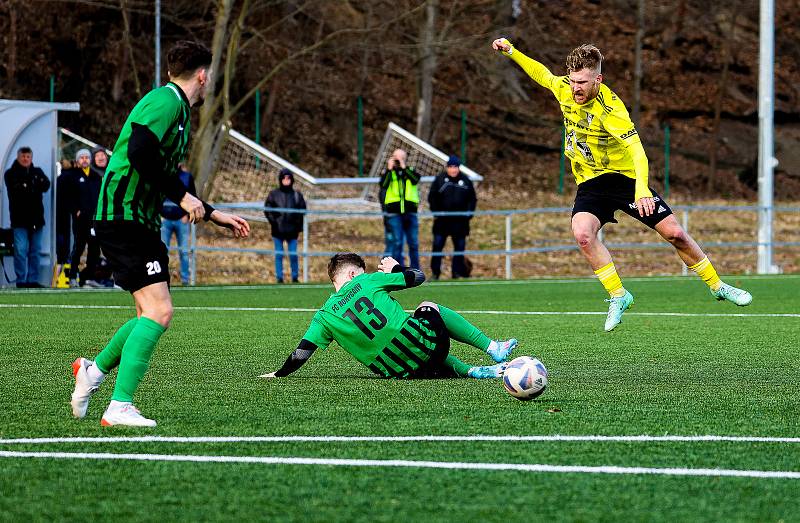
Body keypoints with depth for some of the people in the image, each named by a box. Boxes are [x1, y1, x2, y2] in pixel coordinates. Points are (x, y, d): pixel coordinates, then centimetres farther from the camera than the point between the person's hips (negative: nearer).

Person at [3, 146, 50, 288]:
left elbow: (46, 186, -4)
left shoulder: (37, 172, 14)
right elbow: (14, 189, -14)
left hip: (36, 217, 4)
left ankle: (33, 280, 13)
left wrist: (26, 187, -19)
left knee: (35, 250, 7)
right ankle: (21, 281, -5)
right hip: (20, 218, -4)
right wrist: (34, 188, -17)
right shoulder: (11, 174, 3)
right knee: (21, 250, -8)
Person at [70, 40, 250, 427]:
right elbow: (140, 152, -25)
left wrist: (214, 214, 30)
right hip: (125, 217, -10)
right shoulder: (165, 101, -11)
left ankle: (94, 369, 29)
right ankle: (119, 407, -19)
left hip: (142, 221, 10)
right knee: (158, 311, -17)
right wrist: (182, 197, -19)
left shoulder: (178, 109, 21)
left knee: (152, 313, 14)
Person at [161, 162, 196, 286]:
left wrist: (187, 215, -1)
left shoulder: (187, 176, 8)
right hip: (164, 220, 0)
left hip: (181, 220, 0)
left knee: (184, 252, 0)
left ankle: (185, 280, 3)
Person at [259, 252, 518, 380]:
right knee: (430, 307, 34)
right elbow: (417, 277, 8)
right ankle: (493, 348, 29)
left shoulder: (324, 316, 7)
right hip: (422, 341, -2)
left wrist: (278, 375, 20)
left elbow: (301, 354, 3)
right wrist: (395, 268, 28)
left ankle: (471, 371, 14)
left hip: (396, 371, 2)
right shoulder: (367, 281, 2)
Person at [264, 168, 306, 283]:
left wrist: (299, 225, -2)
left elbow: (302, 210, 9)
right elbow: (267, 209, 4)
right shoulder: (274, 194, 3)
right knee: (278, 255, 2)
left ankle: (295, 278, 12)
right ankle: (279, 278, 8)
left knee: (293, 255, 2)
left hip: (292, 231, 1)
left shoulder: (297, 195, 6)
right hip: (278, 231, 0)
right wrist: (273, 221, -9)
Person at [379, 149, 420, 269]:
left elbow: (416, 179, -9)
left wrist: (404, 167, -12)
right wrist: (389, 169, -12)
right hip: (394, 213, -2)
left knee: (414, 243, 4)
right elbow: (383, 185, -9)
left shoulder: (410, 170, 13)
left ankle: (415, 271, 12)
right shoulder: (387, 172, 9)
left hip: (410, 213, 2)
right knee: (397, 243, -2)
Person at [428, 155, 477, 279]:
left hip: (460, 221, 2)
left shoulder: (466, 181, 6)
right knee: (437, 245, -4)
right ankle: (435, 273, 3)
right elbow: (432, 198, 3)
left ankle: (457, 273, 12)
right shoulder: (440, 179, 1)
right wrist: (435, 212, -6)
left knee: (460, 246, 5)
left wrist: (468, 214, -1)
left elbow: (472, 199, 11)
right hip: (442, 220, -2)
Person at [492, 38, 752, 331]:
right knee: (582, 233, -26)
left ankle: (717, 286, 16)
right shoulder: (563, 89, -8)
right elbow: (542, 73, 17)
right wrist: (511, 51, 12)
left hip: (625, 177, -4)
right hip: (590, 183, 4)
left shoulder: (610, 109, -26)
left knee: (675, 234, -5)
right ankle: (618, 296, -14)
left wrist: (641, 188, -53)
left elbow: (637, 151, -37)